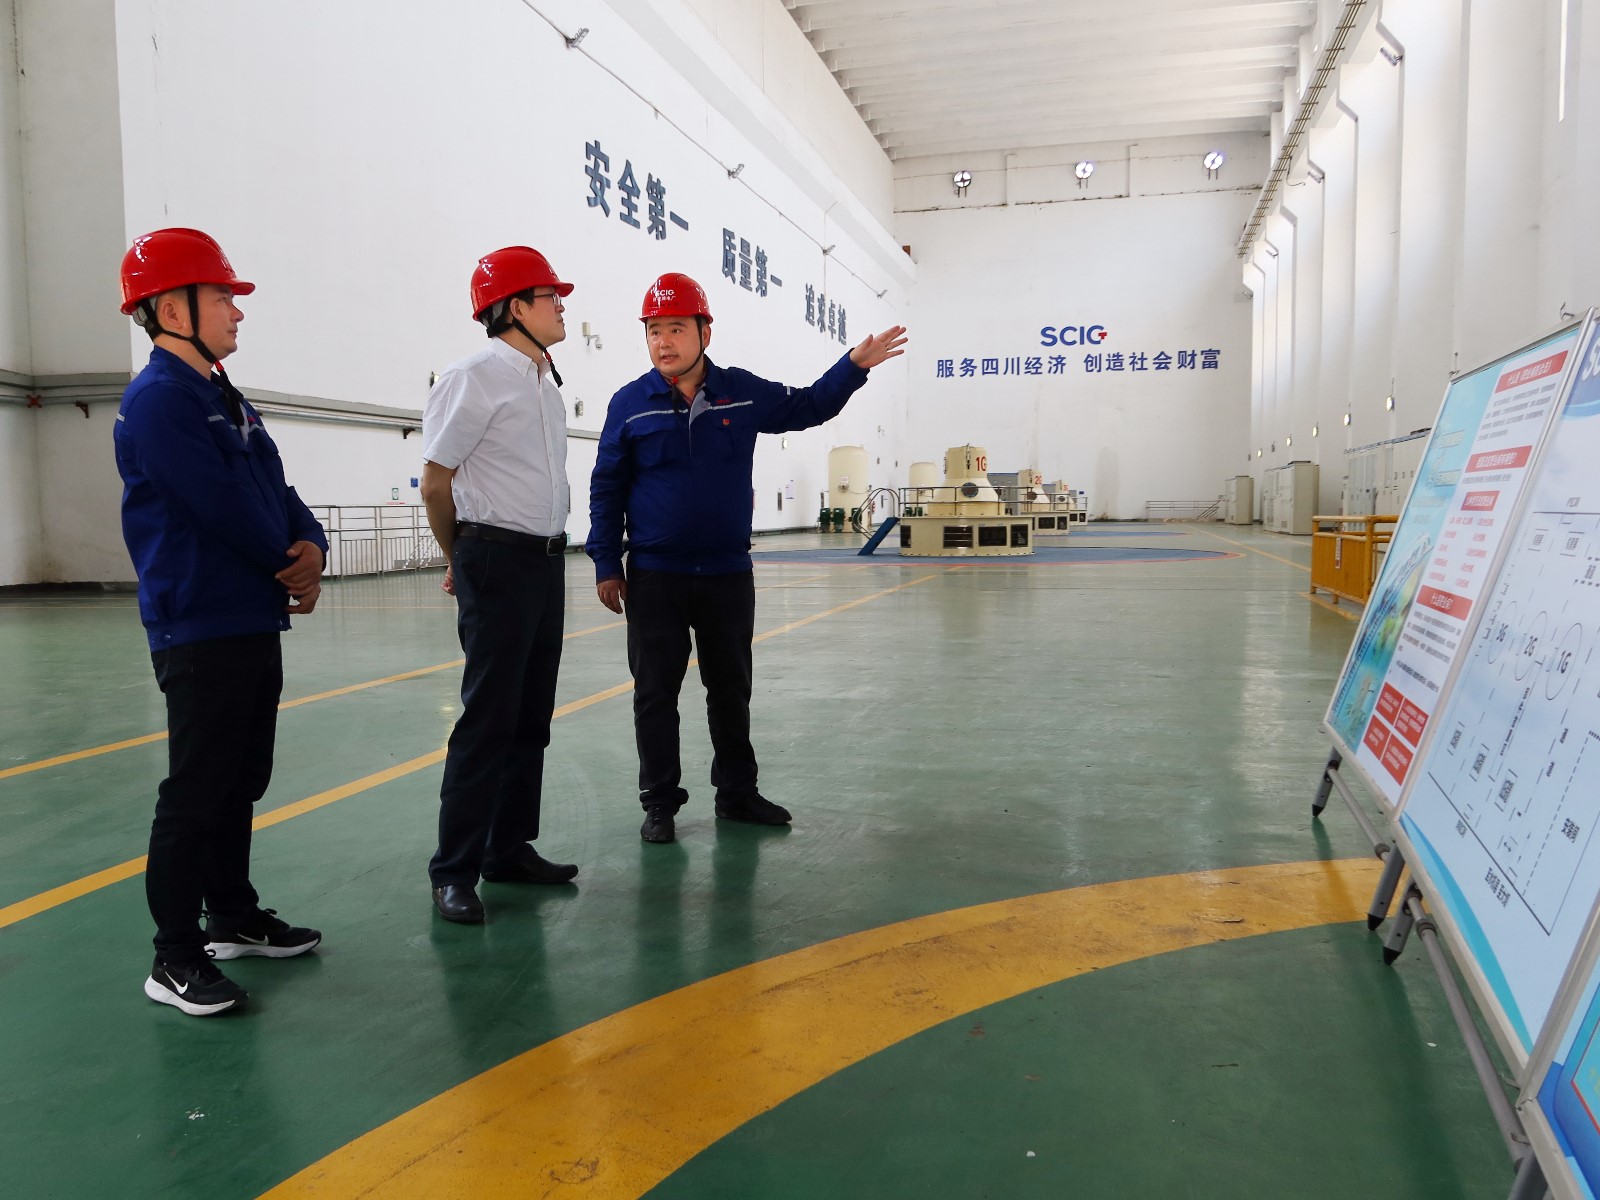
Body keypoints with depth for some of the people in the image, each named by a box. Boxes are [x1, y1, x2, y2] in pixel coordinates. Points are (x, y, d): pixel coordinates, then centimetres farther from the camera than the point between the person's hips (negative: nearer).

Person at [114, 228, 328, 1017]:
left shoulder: (225, 398, 17)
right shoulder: (158, 399, -13)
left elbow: (276, 492, 14)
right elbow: (224, 505, -20)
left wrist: (312, 548, -6)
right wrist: (291, 566, -6)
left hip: (254, 621, 9)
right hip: (200, 630, -9)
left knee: (242, 783, 16)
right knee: (196, 793, -3)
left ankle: (234, 918, 30)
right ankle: (175, 958, 7)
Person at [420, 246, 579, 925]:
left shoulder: (545, 381, 15)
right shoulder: (477, 377, -11)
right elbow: (435, 483, -9)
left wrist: (548, 550, 15)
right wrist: (462, 562, 2)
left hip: (546, 562, 8)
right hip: (496, 562, -8)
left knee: (530, 716, 12)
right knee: (488, 717, -6)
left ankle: (510, 849, 23)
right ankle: (454, 870, 4)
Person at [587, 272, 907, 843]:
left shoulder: (744, 392, 2)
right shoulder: (630, 403, -3)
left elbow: (807, 407, 17)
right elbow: (606, 489, 1)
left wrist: (855, 365, 5)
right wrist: (607, 565, -2)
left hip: (729, 575, 2)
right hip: (654, 577, -2)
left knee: (731, 690, 13)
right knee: (655, 693, 4)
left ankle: (737, 793, 28)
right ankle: (660, 804, 17)